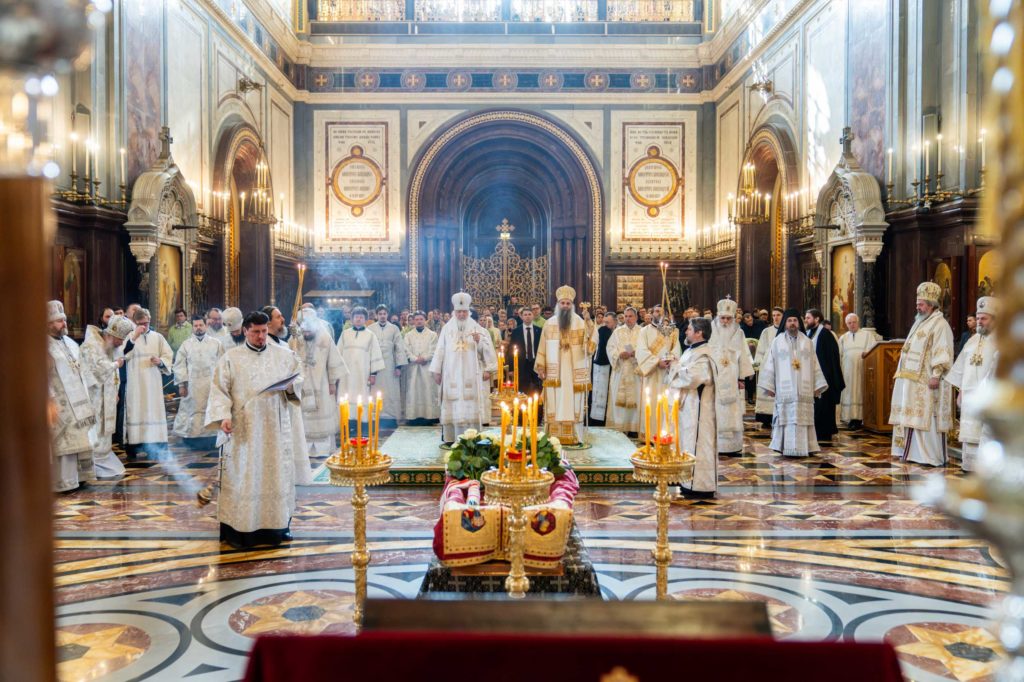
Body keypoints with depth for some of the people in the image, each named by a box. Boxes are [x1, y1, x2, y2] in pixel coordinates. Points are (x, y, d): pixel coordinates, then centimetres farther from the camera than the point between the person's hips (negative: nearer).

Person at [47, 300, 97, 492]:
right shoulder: (45, 346, -10)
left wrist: (86, 395, 15)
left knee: (78, 440, 11)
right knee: (63, 442, -3)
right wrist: (51, 401, -19)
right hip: (60, 404, -7)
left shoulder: (71, 343, 13)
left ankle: (77, 477, 21)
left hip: (78, 401, 7)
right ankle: (63, 483, 4)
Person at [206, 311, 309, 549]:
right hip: (243, 429, -2)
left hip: (276, 428, 2)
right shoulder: (231, 357, 2)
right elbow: (219, 389, -3)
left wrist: (291, 386, -10)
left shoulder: (283, 355, 8)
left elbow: (299, 380, 12)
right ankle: (239, 529, 5)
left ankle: (277, 525, 16)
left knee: (278, 473, 6)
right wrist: (223, 416, -16)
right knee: (242, 476, 0)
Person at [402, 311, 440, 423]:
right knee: (412, 390, -3)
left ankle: (431, 415, -4)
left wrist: (424, 358, -13)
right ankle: (413, 415, -2)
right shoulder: (408, 335, 13)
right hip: (413, 366, 1)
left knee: (429, 390, -4)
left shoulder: (432, 334, 9)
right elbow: (407, 351, 2)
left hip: (428, 366, -1)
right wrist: (416, 359, -12)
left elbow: (434, 351, 1)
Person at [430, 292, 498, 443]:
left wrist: (479, 341, -18)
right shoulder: (447, 329, 6)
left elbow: (487, 350, 0)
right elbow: (440, 350, 4)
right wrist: (436, 371, 2)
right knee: (453, 408, 0)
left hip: (470, 375, 0)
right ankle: (451, 438, 4)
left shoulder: (477, 328, 5)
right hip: (451, 375, 0)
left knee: (470, 407, -3)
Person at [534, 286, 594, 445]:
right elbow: (542, 347, 7)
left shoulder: (581, 323, 2)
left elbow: (589, 348, -5)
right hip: (554, 374, 1)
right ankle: (554, 437, 4)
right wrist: (540, 366, 0)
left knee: (573, 406, 0)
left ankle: (574, 437, 5)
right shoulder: (549, 323, 7)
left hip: (574, 374, -1)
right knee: (554, 407, 0)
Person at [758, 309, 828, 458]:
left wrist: (817, 385, 6)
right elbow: (770, 364, 4)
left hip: (804, 389, 2)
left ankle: (802, 447, 5)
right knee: (786, 418, -4)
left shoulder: (807, 342, 11)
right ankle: (787, 448, 1)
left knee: (803, 418, 0)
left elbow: (815, 365, 11)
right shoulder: (777, 341, 6)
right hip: (784, 389, -2)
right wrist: (769, 386, -1)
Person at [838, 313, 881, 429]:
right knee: (849, 392, -1)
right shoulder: (843, 338, 18)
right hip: (848, 370, 3)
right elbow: (838, 354, 13)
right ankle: (851, 417, 2)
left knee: (859, 393, -5)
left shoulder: (867, 334, 10)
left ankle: (859, 418, -4)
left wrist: (867, 353, -18)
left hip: (862, 369, -3)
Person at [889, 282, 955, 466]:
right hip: (912, 379, 9)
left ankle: (933, 456, -3)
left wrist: (936, 375, -24)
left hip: (925, 380, -9)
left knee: (927, 417, -8)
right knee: (912, 415, 9)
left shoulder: (940, 324, -9)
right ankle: (913, 451, 15)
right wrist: (902, 373, 17)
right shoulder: (919, 323, 19)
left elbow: (942, 352, -16)